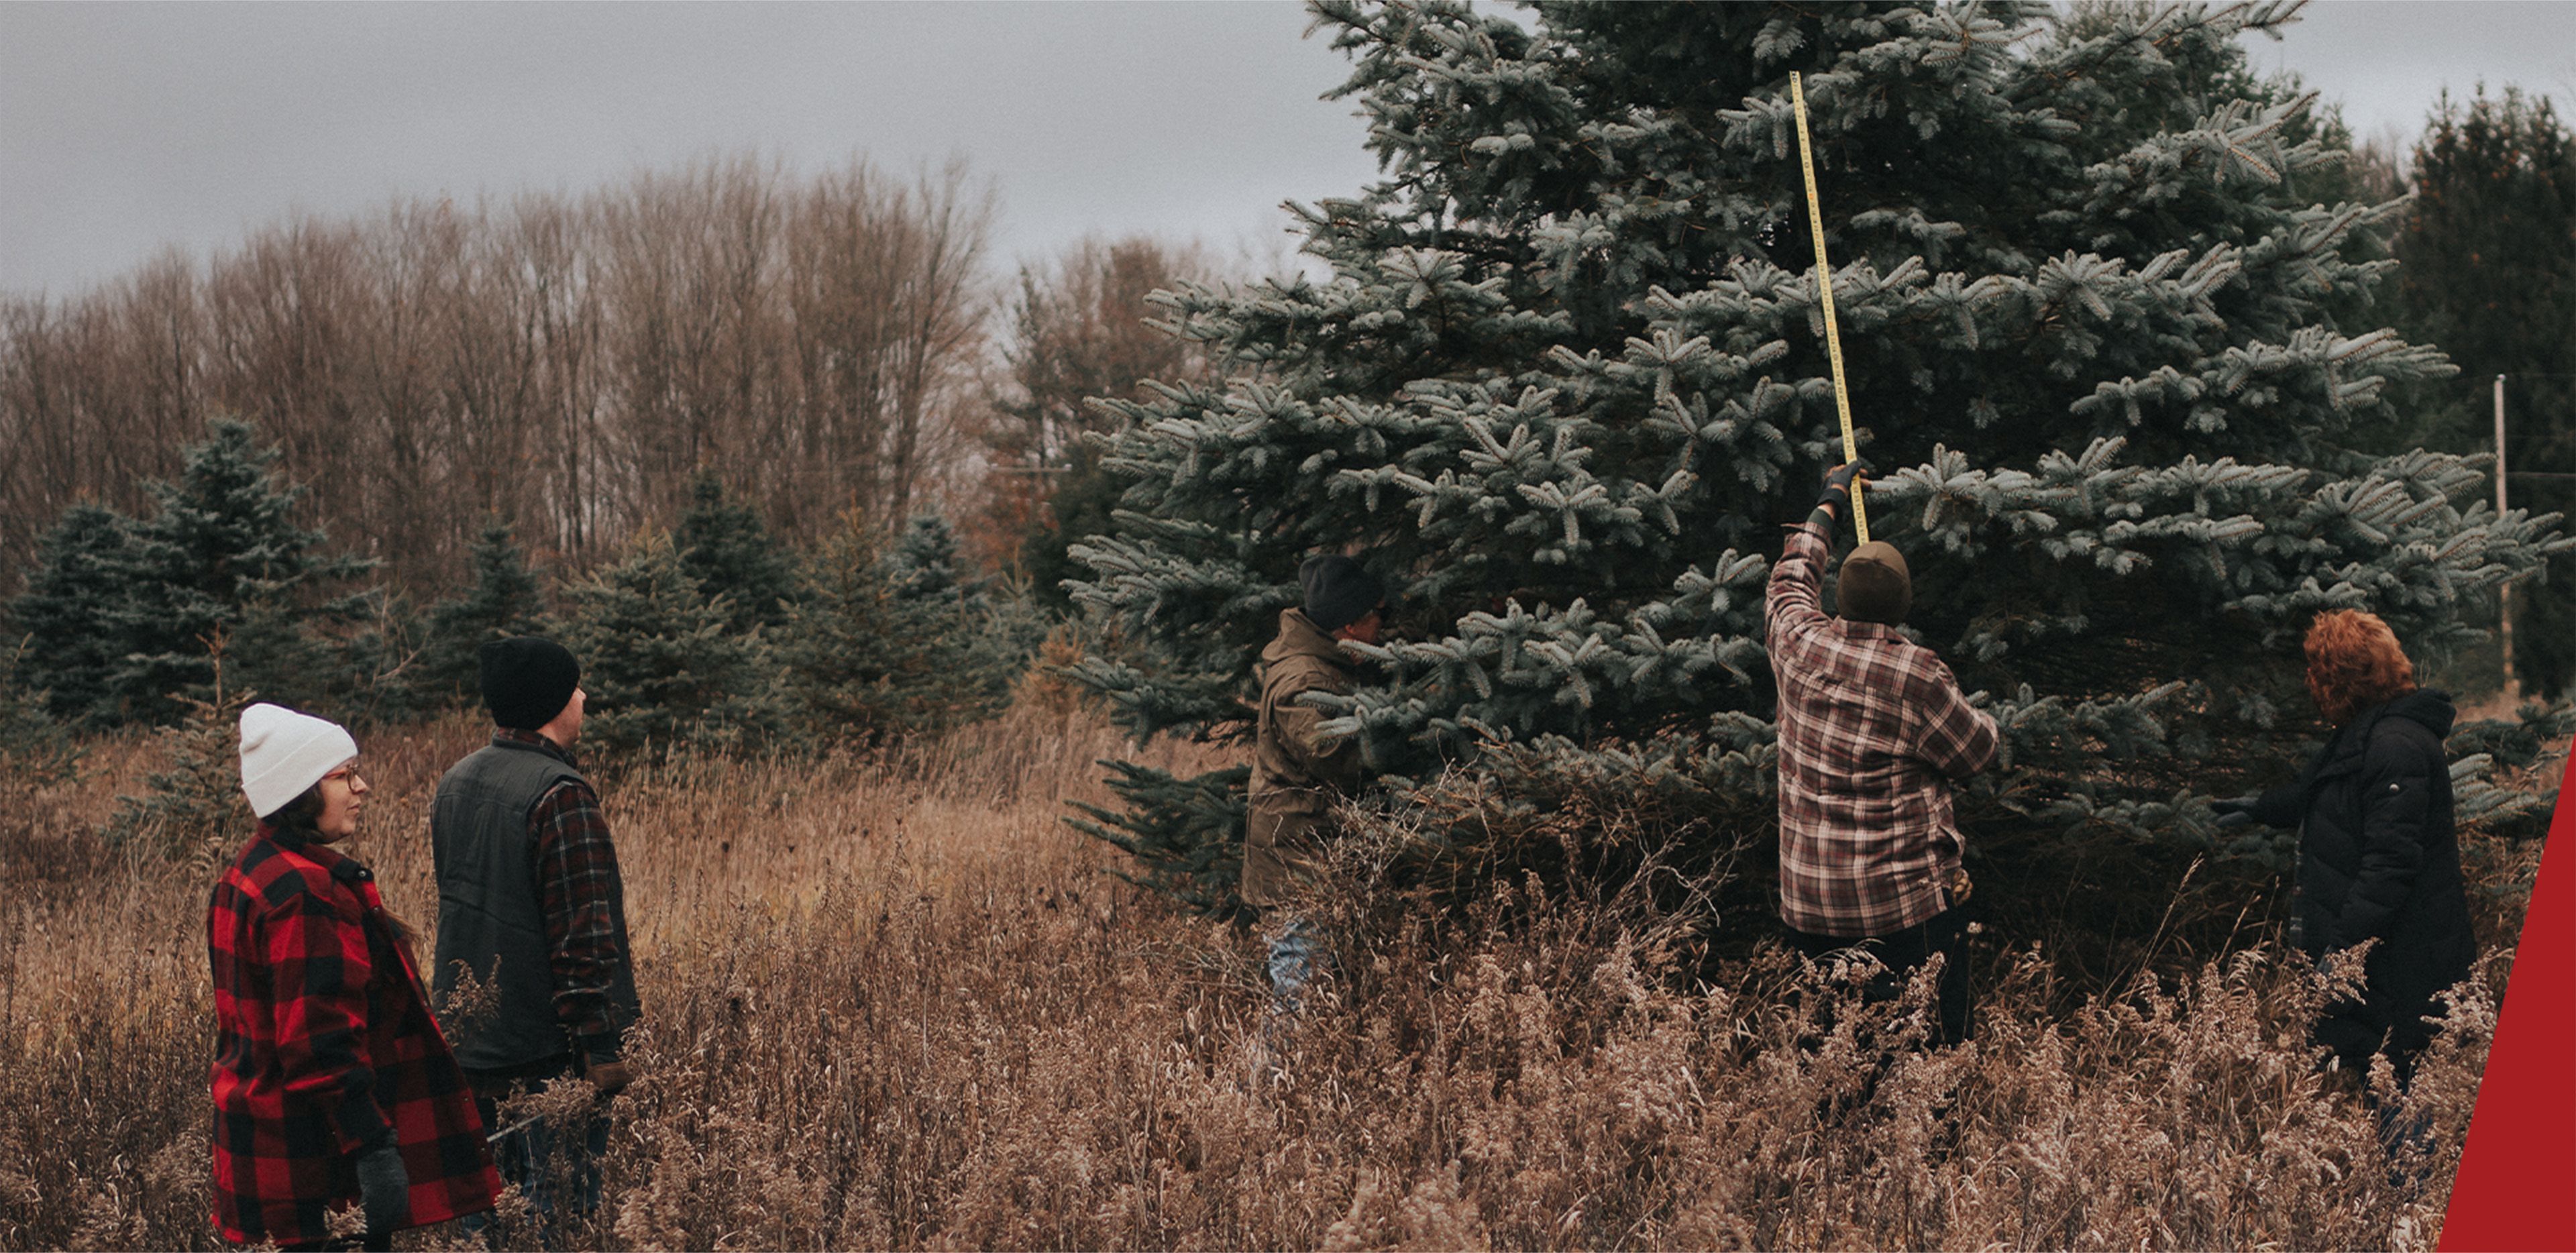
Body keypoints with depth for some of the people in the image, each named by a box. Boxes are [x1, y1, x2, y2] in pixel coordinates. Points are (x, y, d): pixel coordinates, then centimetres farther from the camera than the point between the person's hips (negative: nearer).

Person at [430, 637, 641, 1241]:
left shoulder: (456, 784, 9)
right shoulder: (561, 796, -19)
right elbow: (583, 934, -22)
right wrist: (601, 1044, -19)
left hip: (470, 1043, 9)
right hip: (546, 1051, -8)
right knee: (556, 1213, -2)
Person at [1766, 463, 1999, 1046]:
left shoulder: (1800, 643, -1)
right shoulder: (1918, 675, -15)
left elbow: (1791, 580, 21)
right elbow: (1978, 752, -1)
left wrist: (1829, 506, 36)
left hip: (1808, 900, 5)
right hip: (1906, 900, -5)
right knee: (1933, 1041, 2)